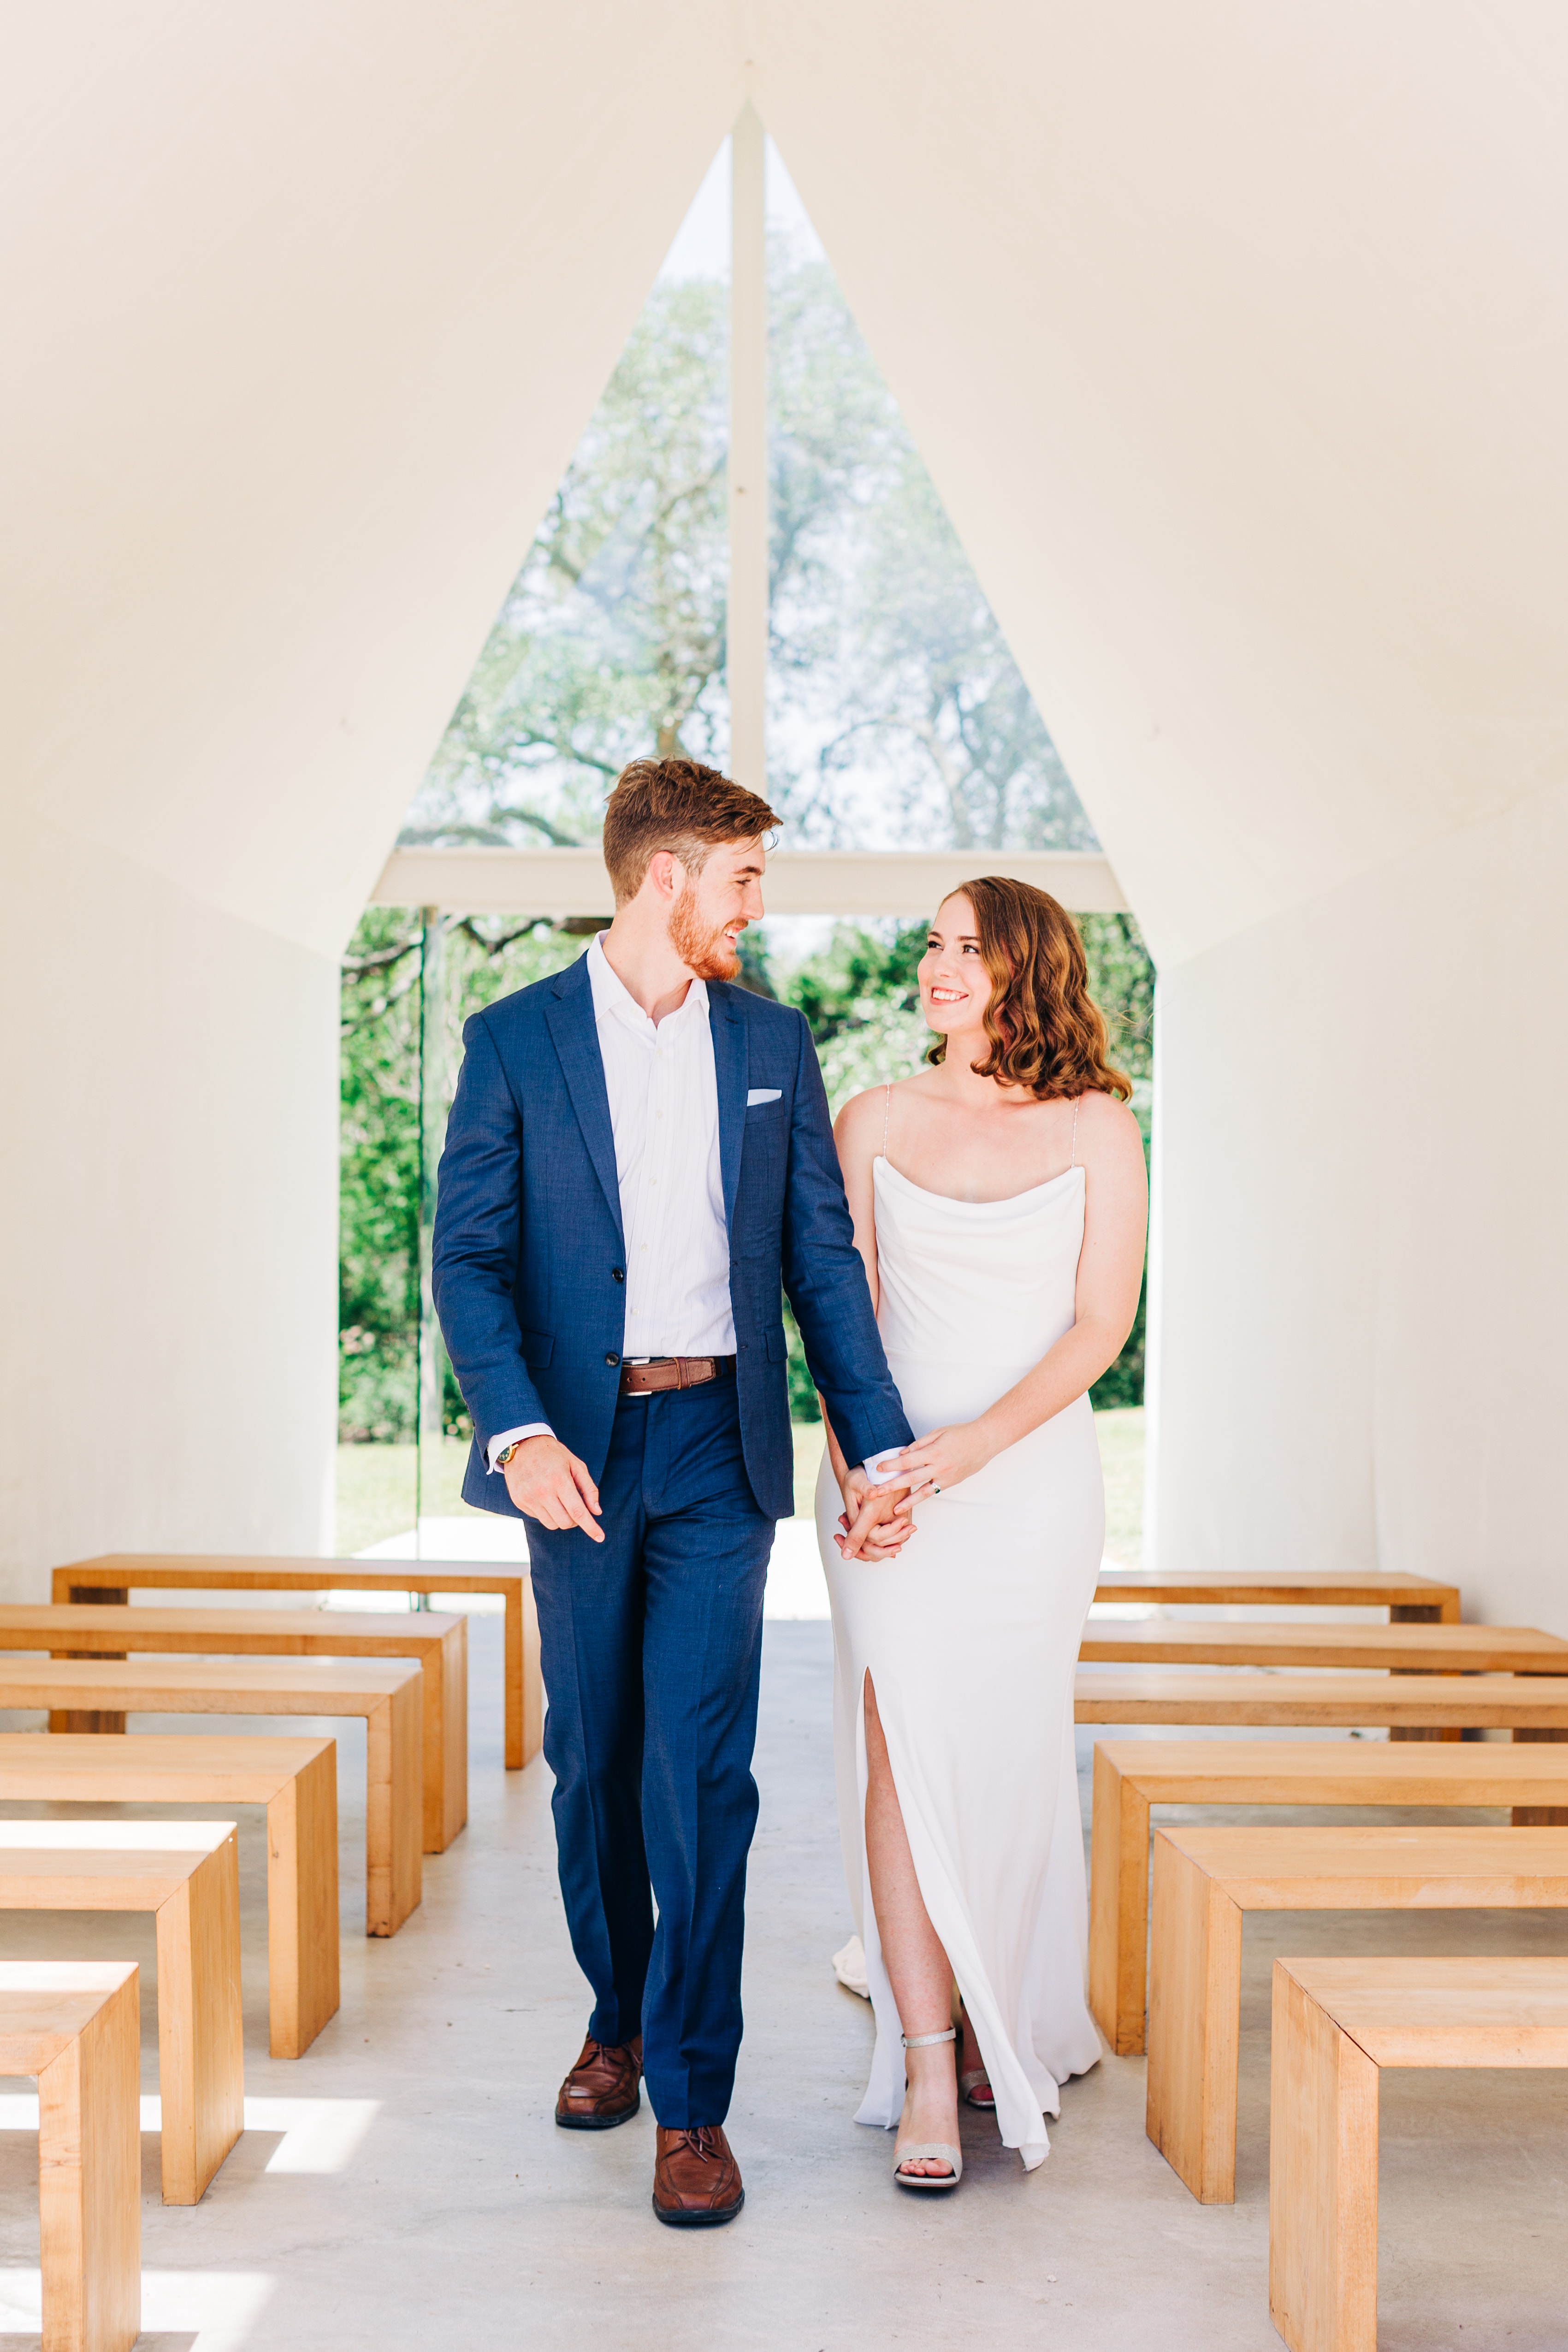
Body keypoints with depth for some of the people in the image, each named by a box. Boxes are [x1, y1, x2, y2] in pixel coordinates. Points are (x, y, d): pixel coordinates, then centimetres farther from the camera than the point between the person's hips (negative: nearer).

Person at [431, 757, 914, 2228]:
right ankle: (617, 2021, 35)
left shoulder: (774, 1044, 8)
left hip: (719, 1445, 0)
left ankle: (691, 2098, 7)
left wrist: (880, 1442, 3)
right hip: (576, 1448, 0)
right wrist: (518, 1432, -20)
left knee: (699, 1772, -5)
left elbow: (823, 1258, 8)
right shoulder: (513, 1042, 0)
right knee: (592, 1764, 13)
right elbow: (469, 1257, -5)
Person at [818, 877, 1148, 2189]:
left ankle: (1007, 2027, 27)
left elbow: (1102, 1323, -3)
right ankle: (929, 2071, 2)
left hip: (1032, 1475, -1)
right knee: (903, 1751, -5)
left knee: (1008, 1760, 6)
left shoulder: (1096, 1127, 1)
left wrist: (978, 1440, -15)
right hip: (890, 1475, 1)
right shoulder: (873, 1122, 6)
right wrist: (851, 1464, -9)